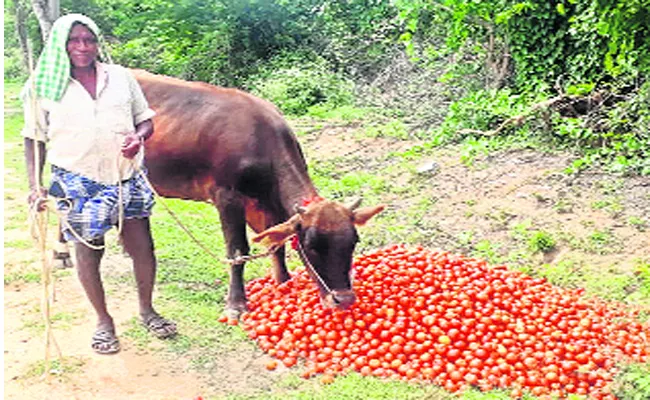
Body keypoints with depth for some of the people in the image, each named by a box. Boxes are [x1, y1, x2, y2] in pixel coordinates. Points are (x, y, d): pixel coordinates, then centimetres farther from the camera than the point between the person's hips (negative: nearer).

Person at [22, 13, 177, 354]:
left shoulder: (120, 77, 6)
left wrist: (138, 137, -11)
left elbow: (145, 120, 12)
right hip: (77, 182, -2)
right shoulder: (43, 86, 1)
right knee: (88, 253, 6)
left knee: (142, 248, 5)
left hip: (125, 177, 2)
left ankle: (146, 310, 29)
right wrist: (35, 185, -4)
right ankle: (103, 321, 27)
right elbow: (35, 139, 5)